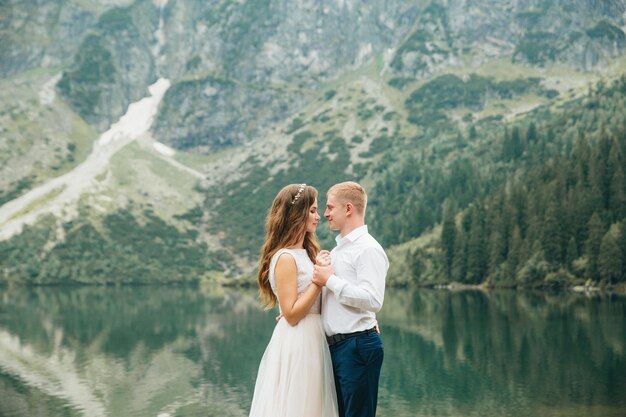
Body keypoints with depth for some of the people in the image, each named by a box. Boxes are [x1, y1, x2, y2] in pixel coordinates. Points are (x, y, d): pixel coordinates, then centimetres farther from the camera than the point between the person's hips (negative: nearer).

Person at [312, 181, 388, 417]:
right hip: (335, 345, 9)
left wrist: (330, 280, -19)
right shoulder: (338, 249, 17)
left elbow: (373, 300, -26)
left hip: (357, 346, -9)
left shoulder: (368, 250, -13)